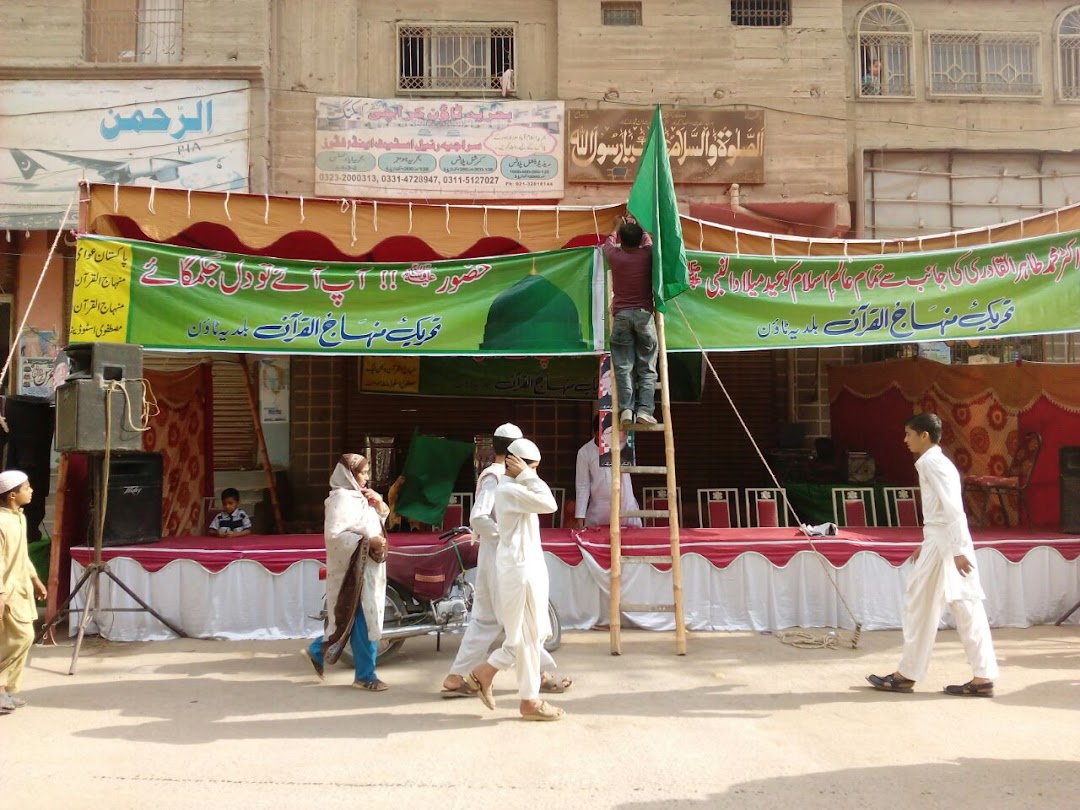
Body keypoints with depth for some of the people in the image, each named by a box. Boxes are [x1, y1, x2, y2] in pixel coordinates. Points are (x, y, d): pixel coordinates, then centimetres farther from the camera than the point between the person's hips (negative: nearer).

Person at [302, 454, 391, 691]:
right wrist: (367, 541, -24)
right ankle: (365, 676, 6)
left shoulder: (357, 496, 14)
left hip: (367, 568, 10)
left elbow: (380, 518, 26)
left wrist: (378, 503, 6)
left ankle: (318, 651, 26)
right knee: (364, 621, -4)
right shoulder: (342, 497, -15)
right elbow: (334, 534, -24)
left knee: (362, 619, 15)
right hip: (354, 568, -10)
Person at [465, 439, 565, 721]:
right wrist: (527, 476, -17)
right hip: (519, 570, -11)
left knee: (537, 633, 14)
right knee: (528, 636, -1)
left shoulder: (516, 489, 16)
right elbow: (549, 504, -24)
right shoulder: (508, 489, -18)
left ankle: (485, 672, 20)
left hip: (528, 567, 11)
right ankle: (530, 700, 10)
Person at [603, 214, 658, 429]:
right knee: (647, 367, 1)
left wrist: (618, 227, 45)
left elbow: (609, 242, 26)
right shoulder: (647, 255, 1)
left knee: (623, 366, -2)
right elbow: (648, 240, 26)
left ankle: (626, 409, -16)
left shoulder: (614, 256, 1)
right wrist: (635, 227, 43)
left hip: (621, 315, 0)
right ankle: (644, 409, -12)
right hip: (644, 314, 0)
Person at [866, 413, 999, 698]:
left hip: (944, 545, -9)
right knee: (967, 609, 7)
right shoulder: (938, 461, 17)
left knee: (919, 606, 1)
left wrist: (958, 550, -24)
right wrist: (926, 544, 25)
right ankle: (983, 678, 9)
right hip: (951, 543, 9)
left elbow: (953, 508, -21)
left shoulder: (931, 462, -12)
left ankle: (906, 675, 10)